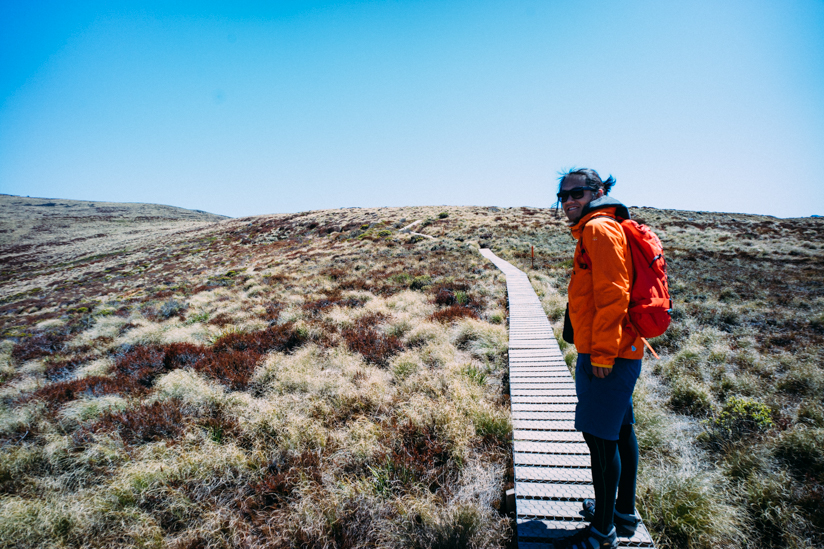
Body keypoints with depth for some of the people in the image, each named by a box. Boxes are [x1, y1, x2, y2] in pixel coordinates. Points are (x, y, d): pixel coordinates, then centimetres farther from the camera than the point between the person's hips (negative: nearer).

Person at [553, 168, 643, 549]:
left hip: (606, 353, -10)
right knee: (618, 430, 18)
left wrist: (602, 353, -20)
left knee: (600, 435, -1)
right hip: (618, 351, 10)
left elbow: (613, 293, -21)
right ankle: (624, 512, 35)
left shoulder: (599, 229, -13)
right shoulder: (592, 231, 18)